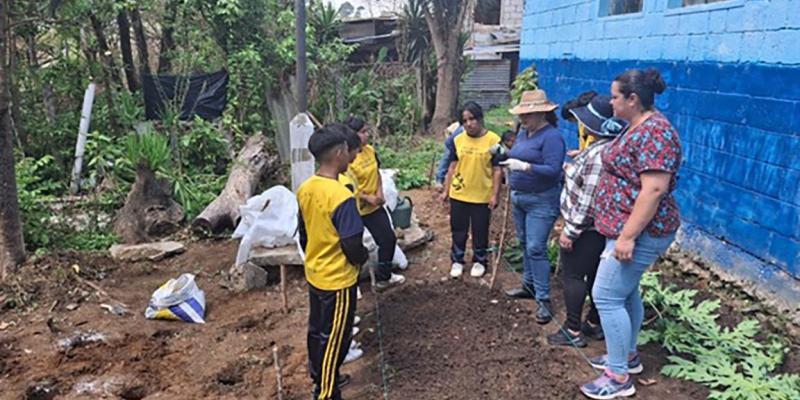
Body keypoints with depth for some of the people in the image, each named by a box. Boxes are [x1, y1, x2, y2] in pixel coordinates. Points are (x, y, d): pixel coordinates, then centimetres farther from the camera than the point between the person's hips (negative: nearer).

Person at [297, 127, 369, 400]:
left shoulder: (304, 190, -2)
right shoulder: (342, 197, -27)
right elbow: (352, 246, -25)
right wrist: (363, 257, -3)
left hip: (314, 274, 8)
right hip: (338, 280, -8)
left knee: (316, 330, 22)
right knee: (333, 339, 7)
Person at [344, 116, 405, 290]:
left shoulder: (370, 150, 0)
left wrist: (379, 192, -5)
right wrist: (367, 198, -17)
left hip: (375, 206, 8)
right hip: (356, 209, -8)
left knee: (389, 238, 13)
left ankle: (384, 276, 31)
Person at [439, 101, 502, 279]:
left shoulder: (493, 140, -9)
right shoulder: (458, 140, 1)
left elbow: (497, 170, -7)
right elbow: (452, 167, 7)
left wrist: (495, 194, -10)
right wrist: (446, 190, 7)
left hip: (482, 196, -3)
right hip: (458, 195, 3)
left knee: (480, 231, 12)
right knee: (458, 231, 14)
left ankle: (480, 261, 32)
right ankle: (457, 261, 31)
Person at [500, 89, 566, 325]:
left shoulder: (551, 136, -17)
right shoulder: (523, 132, 10)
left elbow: (553, 170, -25)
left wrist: (523, 166, -31)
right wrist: (505, 157, -2)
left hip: (541, 201, -9)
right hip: (519, 197, 9)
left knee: (536, 248, -10)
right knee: (525, 244, 16)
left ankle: (543, 299, -3)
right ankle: (529, 286, 31)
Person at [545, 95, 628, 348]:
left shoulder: (599, 154, -25)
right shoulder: (603, 147, 7)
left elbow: (588, 200, -25)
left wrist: (570, 230, -21)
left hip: (585, 228, -10)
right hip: (599, 227, 10)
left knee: (573, 275, 0)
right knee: (595, 275, 17)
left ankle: (573, 331, 9)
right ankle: (595, 324, 30)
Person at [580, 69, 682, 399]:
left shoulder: (653, 132, -22)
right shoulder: (641, 128, 11)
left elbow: (654, 189, -28)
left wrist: (627, 236, -28)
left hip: (639, 233, -11)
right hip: (629, 228, 11)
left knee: (606, 296, -7)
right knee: (626, 292, 19)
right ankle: (627, 355, 35)